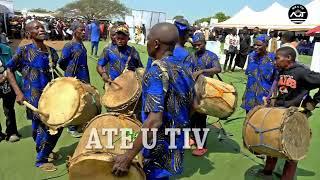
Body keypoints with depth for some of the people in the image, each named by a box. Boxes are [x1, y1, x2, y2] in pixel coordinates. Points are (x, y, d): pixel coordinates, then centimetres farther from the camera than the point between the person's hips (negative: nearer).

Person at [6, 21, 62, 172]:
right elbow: (9, 69, -4)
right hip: (34, 97, -6)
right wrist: (18, 92, -12)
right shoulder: (24, 51, -9)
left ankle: (47, 151, 39)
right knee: (42, 127, 0)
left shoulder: (52, 51, 6)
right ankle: (41, 160, 23)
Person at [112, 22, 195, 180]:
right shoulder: (182, 70, 2)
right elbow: (192, 105, 11)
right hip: (176, 144, 7)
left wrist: (128, 157, -27)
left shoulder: (156, 71, -23)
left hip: (159, 150, -7)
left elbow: (154, 121, -31)